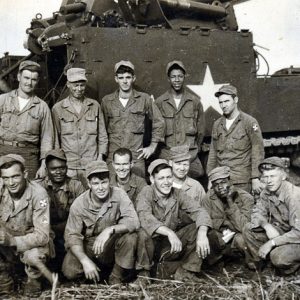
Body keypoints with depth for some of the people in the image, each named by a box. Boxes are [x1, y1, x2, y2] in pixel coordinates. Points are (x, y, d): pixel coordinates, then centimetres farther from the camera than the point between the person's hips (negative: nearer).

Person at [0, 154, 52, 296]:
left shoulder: (38, 194, -23)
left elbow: (42, 235, -25)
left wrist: (12, 240, -39)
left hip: (32, 243, -3)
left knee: (34, 256, -34)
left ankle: (33, 281, 1)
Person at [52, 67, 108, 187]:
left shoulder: (95, 106, 8)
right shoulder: (57, 108, 5)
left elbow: (102, 136, 11)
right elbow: (55, 138, 8)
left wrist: (100, 157, 3)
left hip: (92, 164, 1)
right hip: (68, 165, -1)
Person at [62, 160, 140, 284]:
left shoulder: (118, 194, -15)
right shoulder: (79, 204, -15)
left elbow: (133, 221, -25)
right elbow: (72, 236, -15)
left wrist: (110, 230, -41)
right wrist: (85, 261, -30)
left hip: (112, 245, 0)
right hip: (87, 247, 0)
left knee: (130, 236, -29)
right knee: (69, 270, -23)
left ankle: (116, 280, -8)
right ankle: (99, 272, 9)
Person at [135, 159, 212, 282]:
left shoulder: (177, 194, -3)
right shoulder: (146, 193, -14)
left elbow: (199, 211, -14)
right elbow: (145, 218, -32)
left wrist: (202, 234, -34)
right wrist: (169, 233, -45)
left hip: (170, 247, 4)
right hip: (152, 246, -4)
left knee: (198, 228, -13)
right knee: (144, 232, -34)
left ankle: (185, 272, -1)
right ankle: (143, 273, -10)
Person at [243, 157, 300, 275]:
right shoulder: (267, 191, -6)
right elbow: (257, 213, -1)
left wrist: (272, 243, -28)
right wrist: (267, 225, -23)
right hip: (279, 231, 6)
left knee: (278, 256, -32)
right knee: (248, 229, -10)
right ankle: (259, 260, 10)